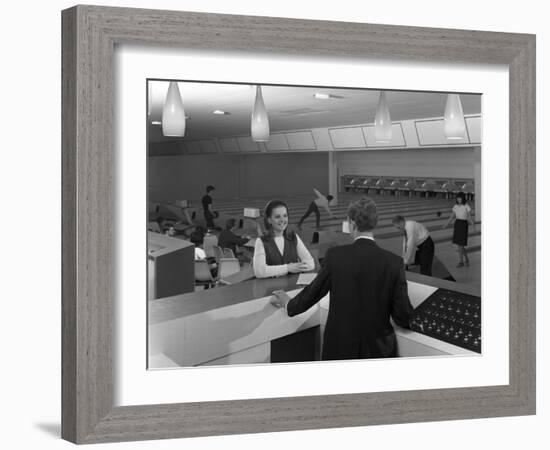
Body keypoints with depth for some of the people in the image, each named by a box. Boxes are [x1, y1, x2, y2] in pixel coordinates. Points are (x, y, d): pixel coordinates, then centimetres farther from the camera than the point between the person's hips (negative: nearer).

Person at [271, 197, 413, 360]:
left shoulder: (335, 255, -11)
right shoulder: (393, 262, -11)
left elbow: (312, 293, 2)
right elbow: (403, 316, -8)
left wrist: (287, 303, 22)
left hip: (339, 348, 0)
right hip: (378, 350, 0)